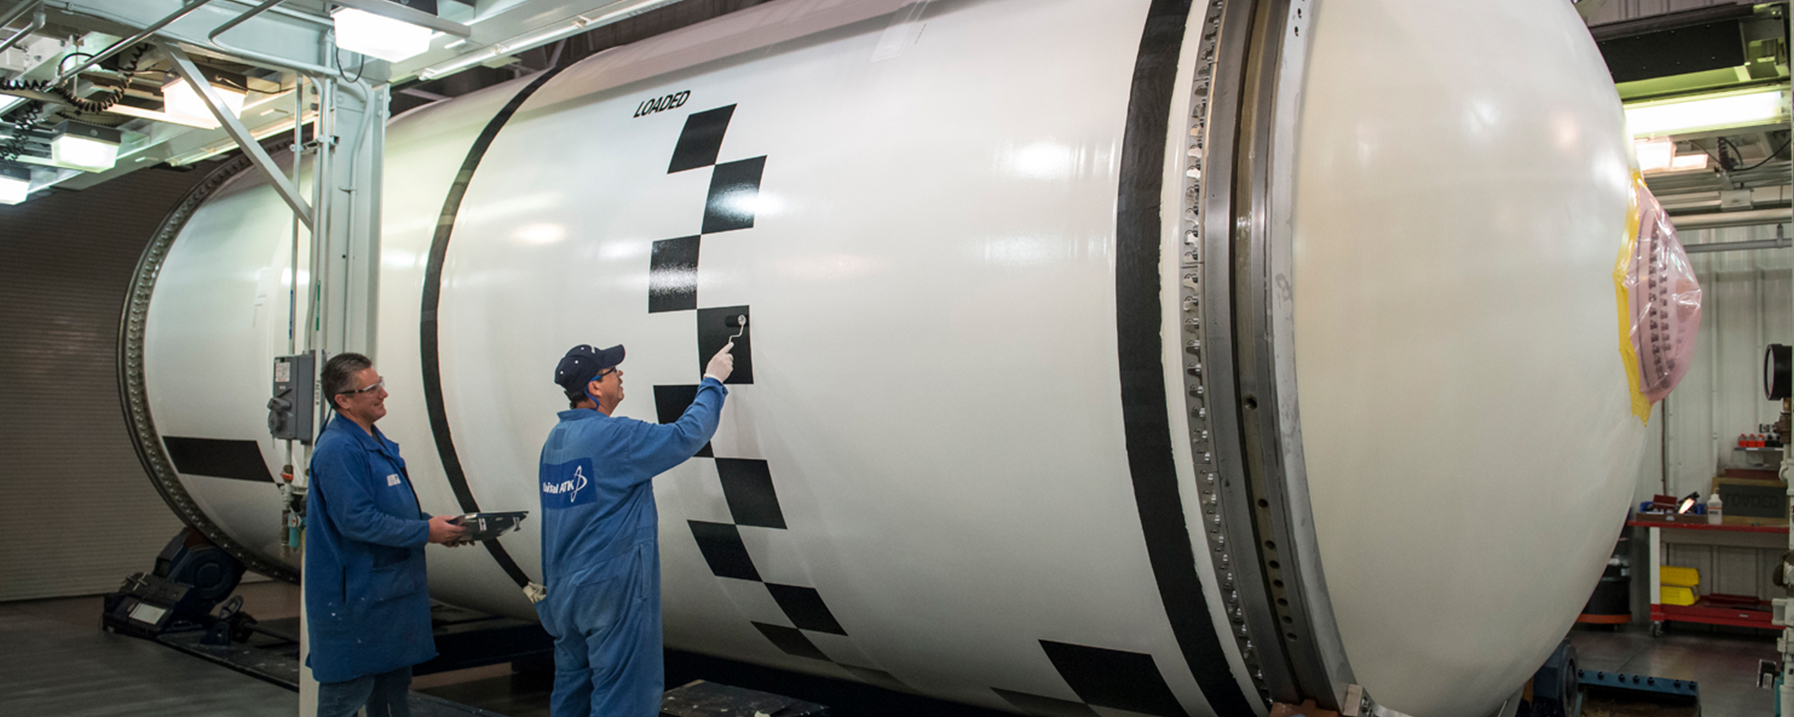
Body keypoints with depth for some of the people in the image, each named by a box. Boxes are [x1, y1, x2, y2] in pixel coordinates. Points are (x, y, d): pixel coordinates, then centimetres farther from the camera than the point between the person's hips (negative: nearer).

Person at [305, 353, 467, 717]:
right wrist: (425, 532, -20)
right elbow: (357, 520, -25)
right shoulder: (337, 449, -19)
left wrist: (437, 524, 4)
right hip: (356, 599, -10)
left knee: (394, 681, 17)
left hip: (391, 589, 10)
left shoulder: (377, 441, 12)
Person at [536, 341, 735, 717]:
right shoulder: (614, 436, -19)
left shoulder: (556, 438, 8)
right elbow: (685, 435, -16)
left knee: (572, 686, 19)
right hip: (611, 588, -9)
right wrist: (712, 382, -3)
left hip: (563, 590, 9)